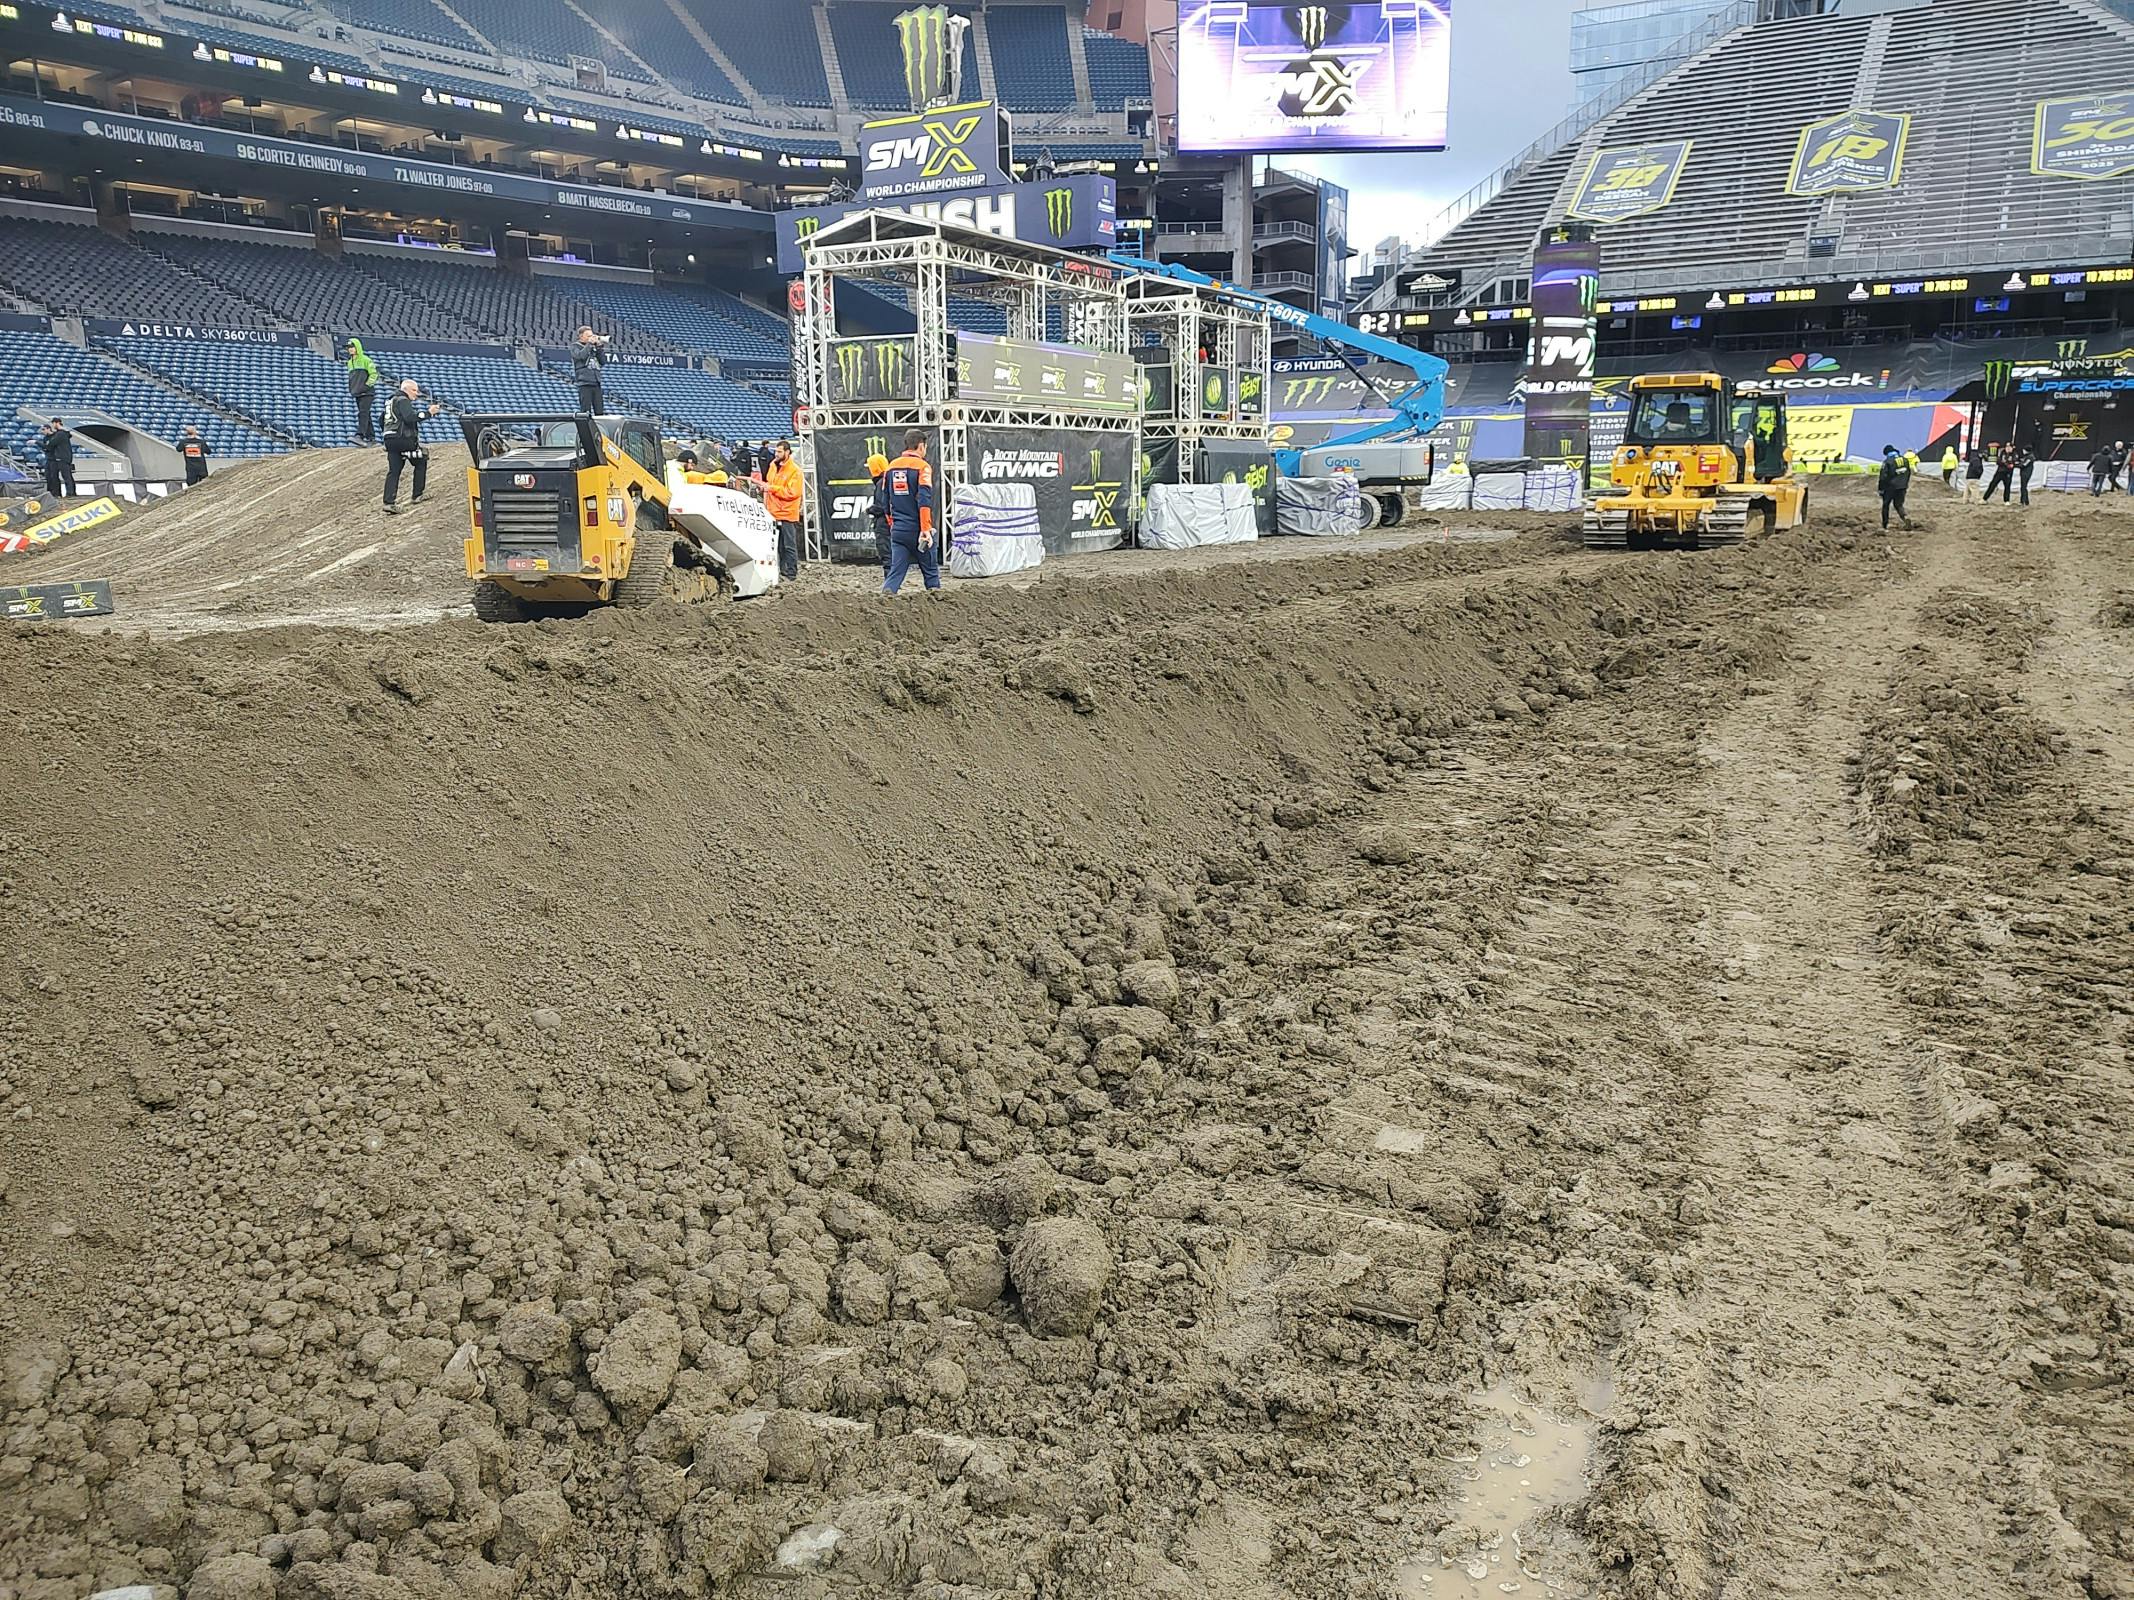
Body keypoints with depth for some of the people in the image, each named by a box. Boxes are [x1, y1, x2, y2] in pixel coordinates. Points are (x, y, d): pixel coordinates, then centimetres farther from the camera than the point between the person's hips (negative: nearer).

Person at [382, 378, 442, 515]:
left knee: (393, 471, 3)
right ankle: (416, 496, 6)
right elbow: (410, 418, -22)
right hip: (403, 439, -8)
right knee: (421, 462, 9)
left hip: (390, 441, 8)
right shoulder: (403, 400, -6)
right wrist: (429, 413, -21)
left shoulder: (391, 401, 25)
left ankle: (388, 503, -9)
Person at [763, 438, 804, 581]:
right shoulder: (773, 465, 11)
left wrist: (772, 488, -19)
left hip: (787, 514, -7)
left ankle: (791, 573, 2)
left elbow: (792, 492, -18)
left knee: (789, 546, -3)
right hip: (773, 513, 7)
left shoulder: (794, 470, -11)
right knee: (777, 545, 12)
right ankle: (780, 570, 19)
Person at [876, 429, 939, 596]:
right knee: (931, 570, 9)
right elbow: (924, 500, -17)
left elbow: (884, 501, 15)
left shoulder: (891, 467, 10)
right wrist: (926, 529, -19)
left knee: (896, 569, 3)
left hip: (898, 530, 4)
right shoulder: (922, 466, -8)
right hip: (917, 530, -4)